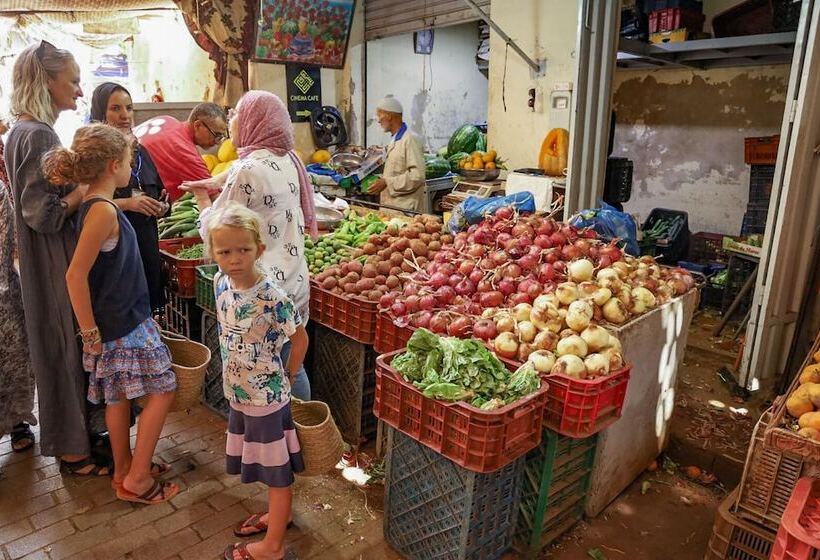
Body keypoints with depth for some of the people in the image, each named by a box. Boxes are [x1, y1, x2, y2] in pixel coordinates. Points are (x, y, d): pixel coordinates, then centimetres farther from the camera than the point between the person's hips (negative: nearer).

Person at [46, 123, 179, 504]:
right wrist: (90, 332, -19)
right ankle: (136, 479, 9)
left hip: (121, 320, 9)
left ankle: (125, 469, 32)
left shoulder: (93, 205, 7)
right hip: (123, 326, -9)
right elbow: (75, 275, -24)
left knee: (119, 396, 17)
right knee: (161, 391, 0)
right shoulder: (103, 211, -21)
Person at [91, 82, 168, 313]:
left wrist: (161, 206, 3)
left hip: (146, 245, 6)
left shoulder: (140, 151, 14)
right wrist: (126, 203, -21)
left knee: (147, 309, 8)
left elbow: (158, 195, 24)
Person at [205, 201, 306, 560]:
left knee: (276, 469, 11)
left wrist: (284, 377, -5)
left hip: (266, 397, -7)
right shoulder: (221, 282, -4)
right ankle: (278, 514, 47)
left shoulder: (271, 297, -26)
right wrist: (236, 379, 10)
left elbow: (300, 338, -15)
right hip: (239, 394, 7)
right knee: (265, 465, 24)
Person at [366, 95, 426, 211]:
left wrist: (386, 183, -19)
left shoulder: (410, 139, -13)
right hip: (390, 205, 8)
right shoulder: (394, 141, 16)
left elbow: (417, 176, -20)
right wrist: (381, 181, 12)